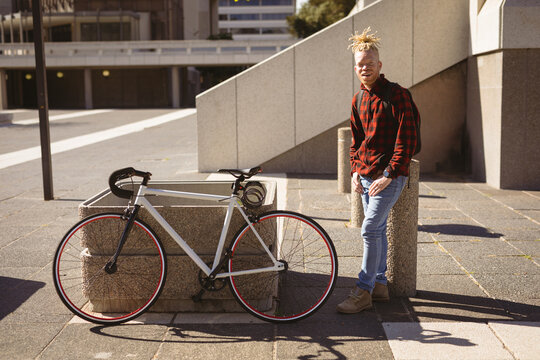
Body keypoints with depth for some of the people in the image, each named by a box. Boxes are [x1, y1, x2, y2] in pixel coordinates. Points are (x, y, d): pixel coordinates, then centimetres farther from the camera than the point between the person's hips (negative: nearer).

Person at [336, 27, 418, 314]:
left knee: (370, 229, -12)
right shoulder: (358, 99, 11)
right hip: (366, 174, 7)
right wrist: (355, 171, 8)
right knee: (377, 229, 12)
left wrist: (389, 175, -18)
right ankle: (380, 285, 23)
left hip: (389, 175, -7)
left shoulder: (396, 95, -11)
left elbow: (406, 139, -15)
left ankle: (363, 292, -4)